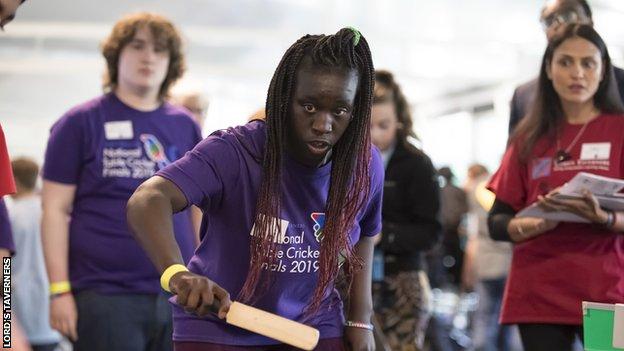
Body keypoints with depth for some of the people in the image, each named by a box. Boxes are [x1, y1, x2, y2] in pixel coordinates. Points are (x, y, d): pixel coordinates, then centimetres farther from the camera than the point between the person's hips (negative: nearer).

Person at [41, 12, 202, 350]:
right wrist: (59, 290, -8)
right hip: (104, 297, -3)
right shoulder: (81, 122, 1)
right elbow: (56, 210, -2)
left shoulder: (185, 126, 11)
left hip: (179, 297, 4)